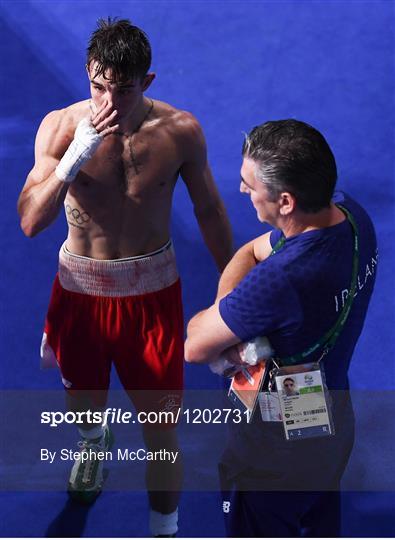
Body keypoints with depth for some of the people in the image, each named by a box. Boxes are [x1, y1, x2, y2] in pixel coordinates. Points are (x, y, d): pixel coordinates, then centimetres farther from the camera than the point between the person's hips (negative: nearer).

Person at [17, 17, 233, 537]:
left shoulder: (180, 130, -14)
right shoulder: (60, 125, -14)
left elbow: (209, 209, 1)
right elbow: (30, 221, -23)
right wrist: (79, 152, -35)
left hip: (152, 289, -1)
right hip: (81, 287, 2)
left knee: (160, 425, 3)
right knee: (82, 400, 24)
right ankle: (94, 440, 63)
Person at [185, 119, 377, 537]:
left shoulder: (279, 281, -41)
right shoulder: (350, 214, -14)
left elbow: (194, 347, -27)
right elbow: (252, 251, -1)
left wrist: (216, 315, -8)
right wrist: (229, 311, -16)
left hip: (278, 445, -7)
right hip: (335, 419, 7)